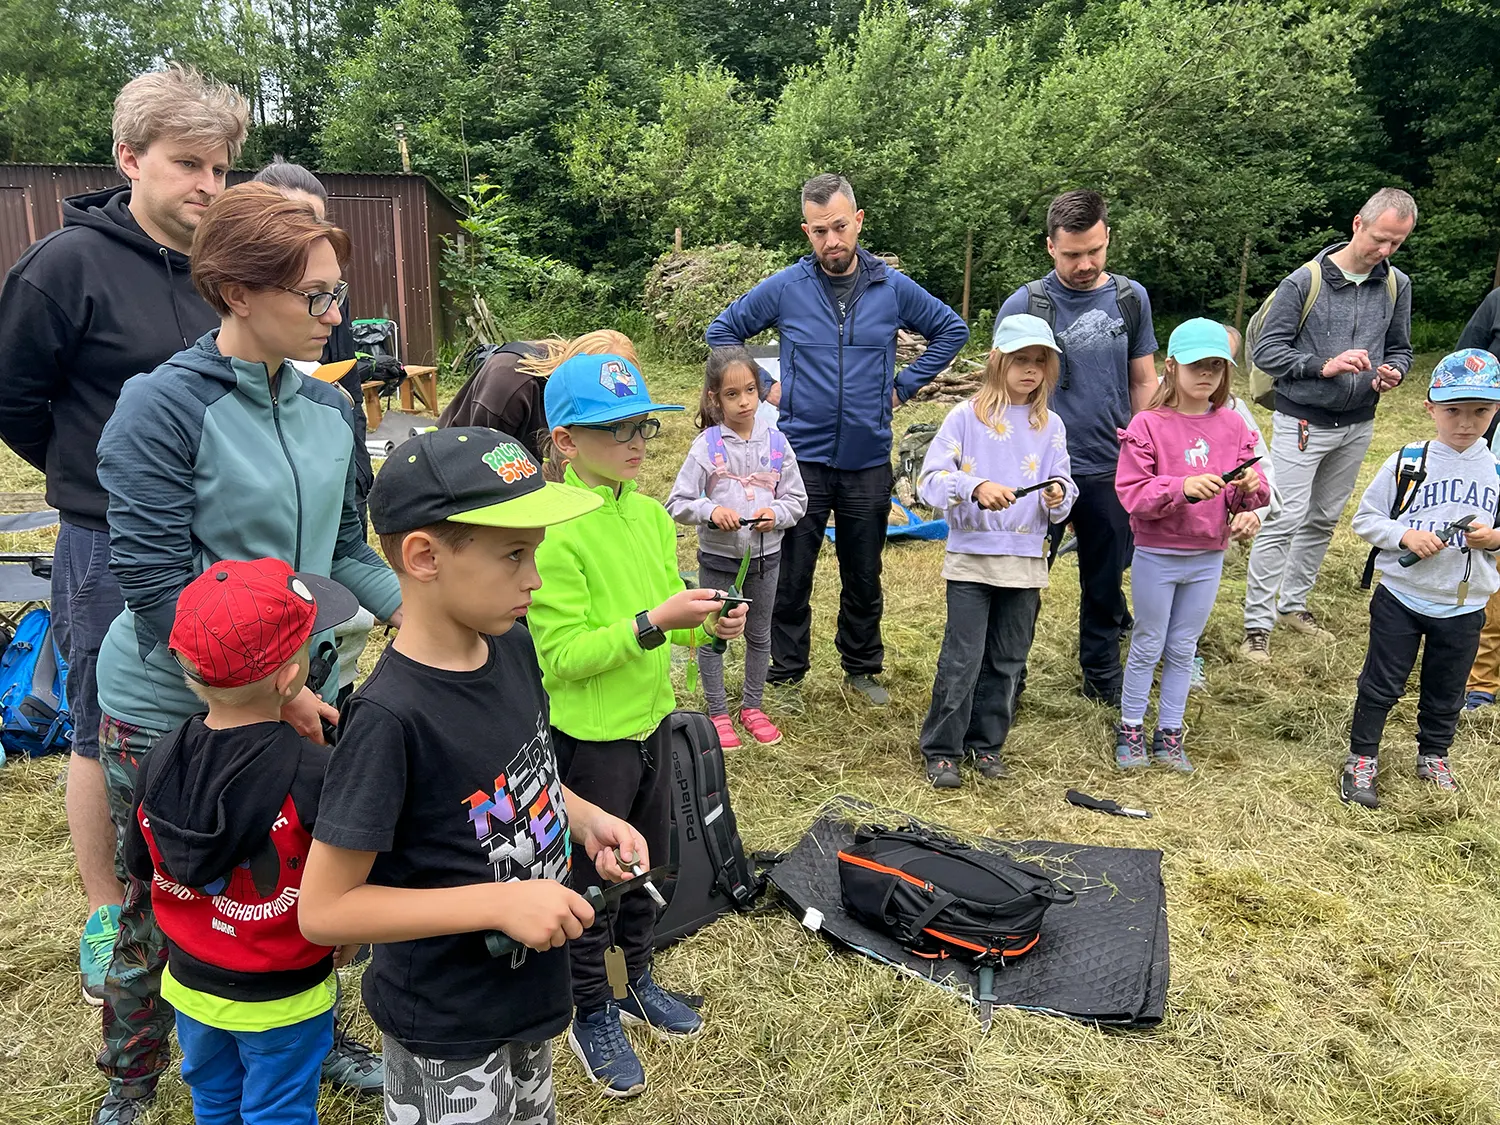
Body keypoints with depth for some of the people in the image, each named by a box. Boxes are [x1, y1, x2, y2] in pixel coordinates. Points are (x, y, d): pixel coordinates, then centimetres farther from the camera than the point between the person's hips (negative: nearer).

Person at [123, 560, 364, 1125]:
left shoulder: (161, 762, -15)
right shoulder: (314, 774, -31)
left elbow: (140, 865, 0)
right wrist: (347, 940, -3)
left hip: (191, 983, 5)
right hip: (282, 1000, -4)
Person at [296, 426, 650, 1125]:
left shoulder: (511, 648, -6)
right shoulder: (391, 717, -28)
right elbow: (323, 910, -23)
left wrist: (584, 818, -6)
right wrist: (499, 903, -27)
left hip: (528, 993, 7)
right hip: (447, 1038, -7)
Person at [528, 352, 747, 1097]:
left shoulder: (651, 515, 1)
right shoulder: (556, 533, -22)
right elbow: (561, 656, -23)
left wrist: (710, 625, -10)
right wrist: (652, 623, -30)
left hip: (650, 721, 7)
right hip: (589, 735, -7)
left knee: (646, 862, 22)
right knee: (591, 875, 12)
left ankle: (639, 982, 45)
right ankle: (592, 1017, 33)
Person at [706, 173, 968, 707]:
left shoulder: (893, 287, 0)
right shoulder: (784, 288, -3)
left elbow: (951, 330, 14)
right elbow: (721, 331, 9)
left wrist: (904, 385, 6)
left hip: (869, 460, 2)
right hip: (801, 457, -1)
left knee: (864, 576, 13)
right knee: (791, 576, 5)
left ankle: (862, 667, 30)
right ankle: (786, 674, 21)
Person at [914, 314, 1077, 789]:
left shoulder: (1051, 426, 8)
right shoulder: (966, 416, -4)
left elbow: (1064, 488, 9)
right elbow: (930, 480, -9)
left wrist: (1058, 495, -14)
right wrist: (975, 488, -26)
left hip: (1026, 561, 4)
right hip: (971, 556, -4)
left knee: (1007, 660, 11)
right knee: (962, 658, -4)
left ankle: (986, 741, 27)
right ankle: (941, 749, 11)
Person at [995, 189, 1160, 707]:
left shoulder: (1131, 298, 5)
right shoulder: (1024, 305, -6)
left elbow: (1144, 381, 11)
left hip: (1111, 470, 3)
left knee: (1105, 584, 15)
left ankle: (1103, 679, 32)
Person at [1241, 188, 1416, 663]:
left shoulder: (1397, 285, 4)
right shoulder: (1304, 281, -11)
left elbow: (1400, 349, 13)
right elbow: (1266, 351, -13)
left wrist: (1392, 372, -10)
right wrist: (1324, 366, -24)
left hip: (1357, 425, 6)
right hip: (1302, 422, -5)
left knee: (1323, 520, 14)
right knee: (1283, 521, -9)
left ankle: (1294, 603, 30)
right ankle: (1257, 625, -2)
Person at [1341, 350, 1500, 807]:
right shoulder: (1406, 464, -10)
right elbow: (1365, 518, -5)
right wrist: (1405, 535, -21)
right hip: (1401, 599, -2)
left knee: (1445, 692, 18)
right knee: (1381, 684, 7)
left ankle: (1433, 757, 40)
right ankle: (1361, 759, 22)